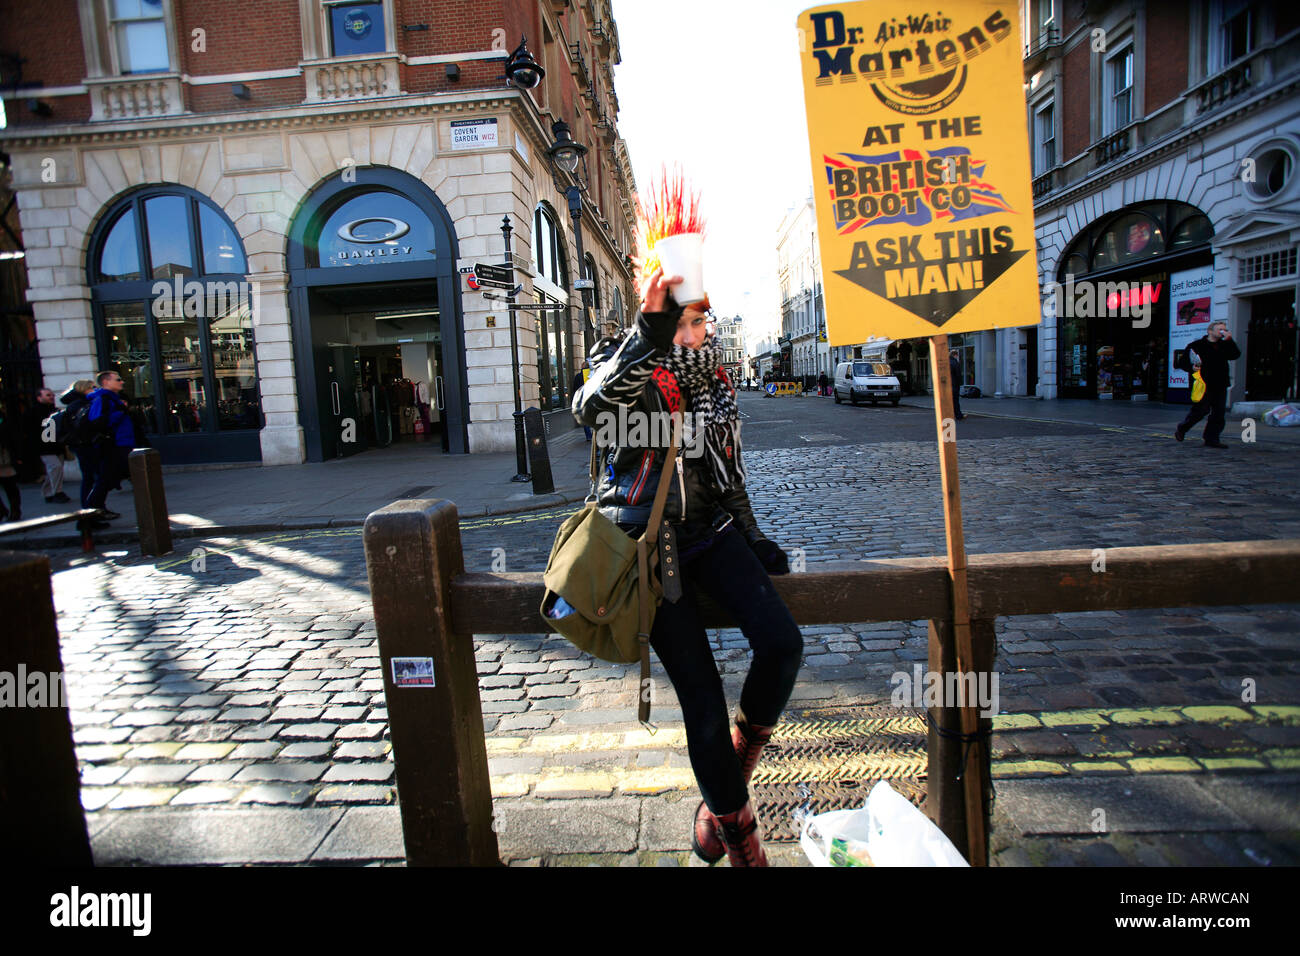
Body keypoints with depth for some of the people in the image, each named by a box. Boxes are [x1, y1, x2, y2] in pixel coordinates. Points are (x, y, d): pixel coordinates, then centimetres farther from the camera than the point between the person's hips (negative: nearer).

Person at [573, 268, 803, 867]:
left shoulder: (713, 381, 12)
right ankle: (735, 825, 19)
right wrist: (650, 330, -39)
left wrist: (752, 536, 14)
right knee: (701, 695, -8)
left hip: (709, 533, 5)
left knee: (782, 643, -18)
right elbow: (591, 408, -32)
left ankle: (744, 746, 15)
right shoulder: (629, 377, -5)